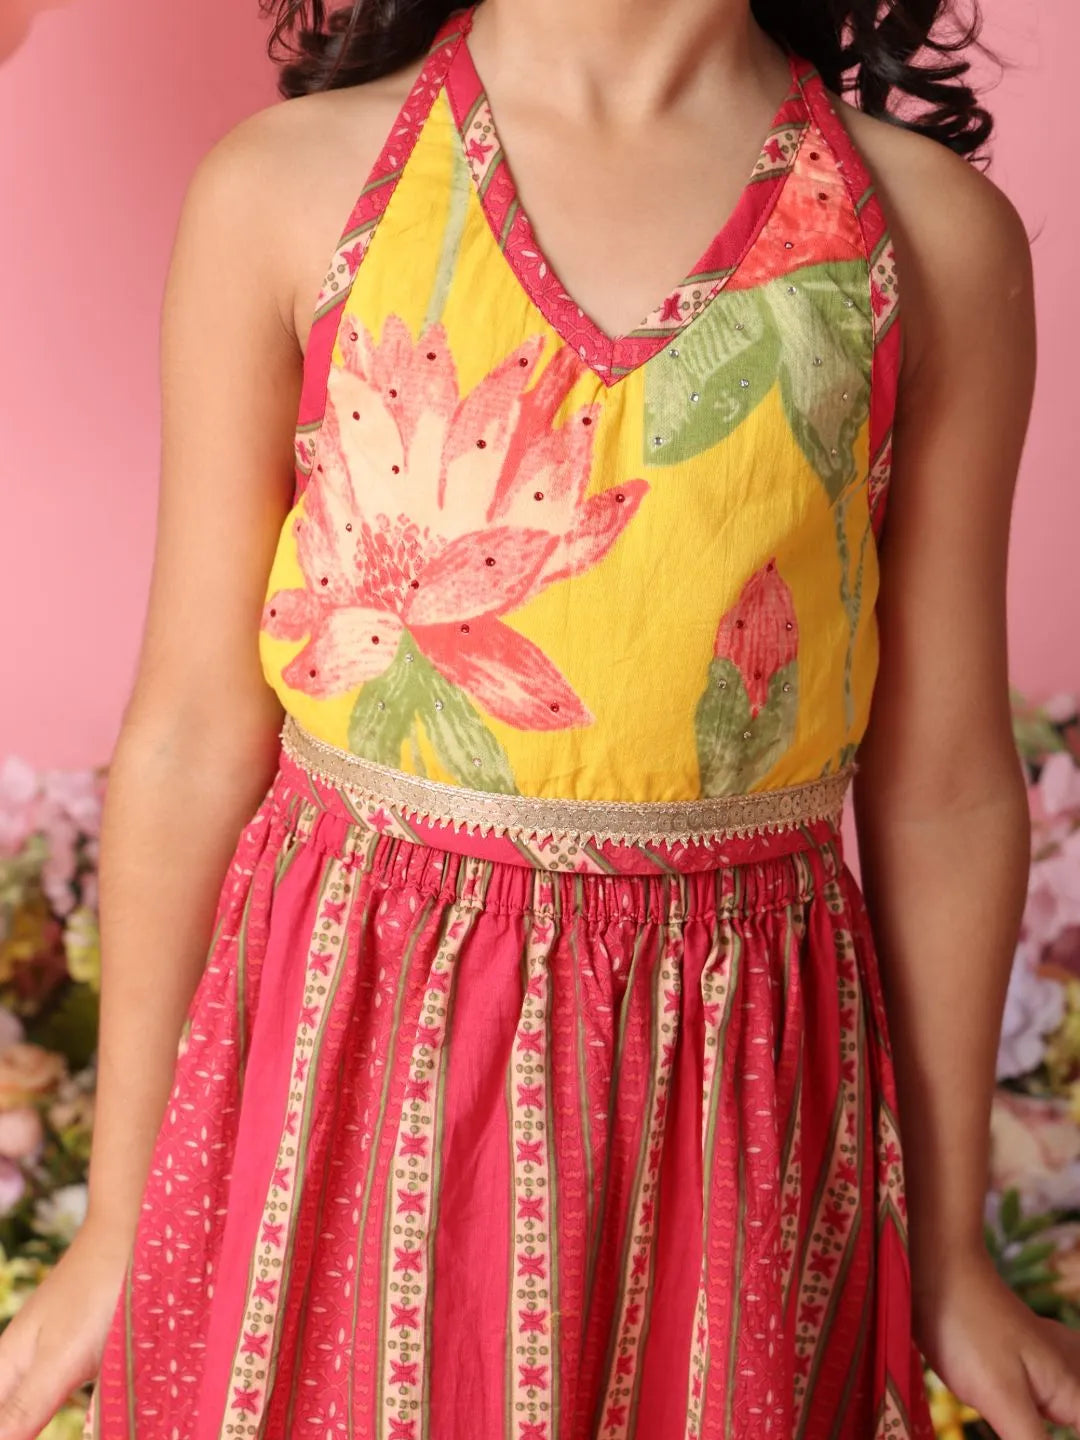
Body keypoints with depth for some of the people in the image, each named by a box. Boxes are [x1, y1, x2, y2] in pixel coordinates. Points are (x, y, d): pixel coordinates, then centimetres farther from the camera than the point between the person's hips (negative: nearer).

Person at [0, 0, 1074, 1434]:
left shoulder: (940, 235, -3)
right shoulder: (286, 187, -5)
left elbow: (944, 786, 1)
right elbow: (190, 736, -3)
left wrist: (949, 1253, 8)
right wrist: (119, 1223, 3)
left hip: (729, 1079, 1)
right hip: (342, 1041, 0)